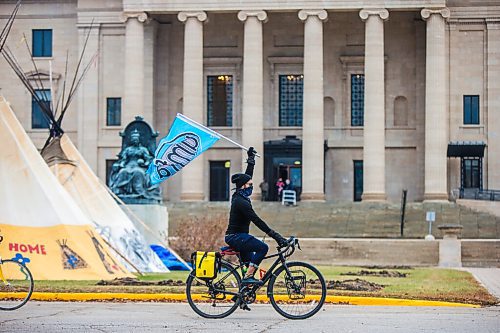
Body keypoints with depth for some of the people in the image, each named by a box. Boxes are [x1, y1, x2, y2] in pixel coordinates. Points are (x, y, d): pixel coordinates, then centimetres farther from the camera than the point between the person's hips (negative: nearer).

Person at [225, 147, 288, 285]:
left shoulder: (239, 197, 9)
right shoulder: (241, 202, -19)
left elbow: (248, 175, 23)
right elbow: (257, 221, -24)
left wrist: (251, 159, 30)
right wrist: (275, 235, -25)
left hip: (235, 236, 11)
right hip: (236, 237, -11)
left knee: (249, 261, 13)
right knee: (263, 247, -22)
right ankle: (248, 277, -22)